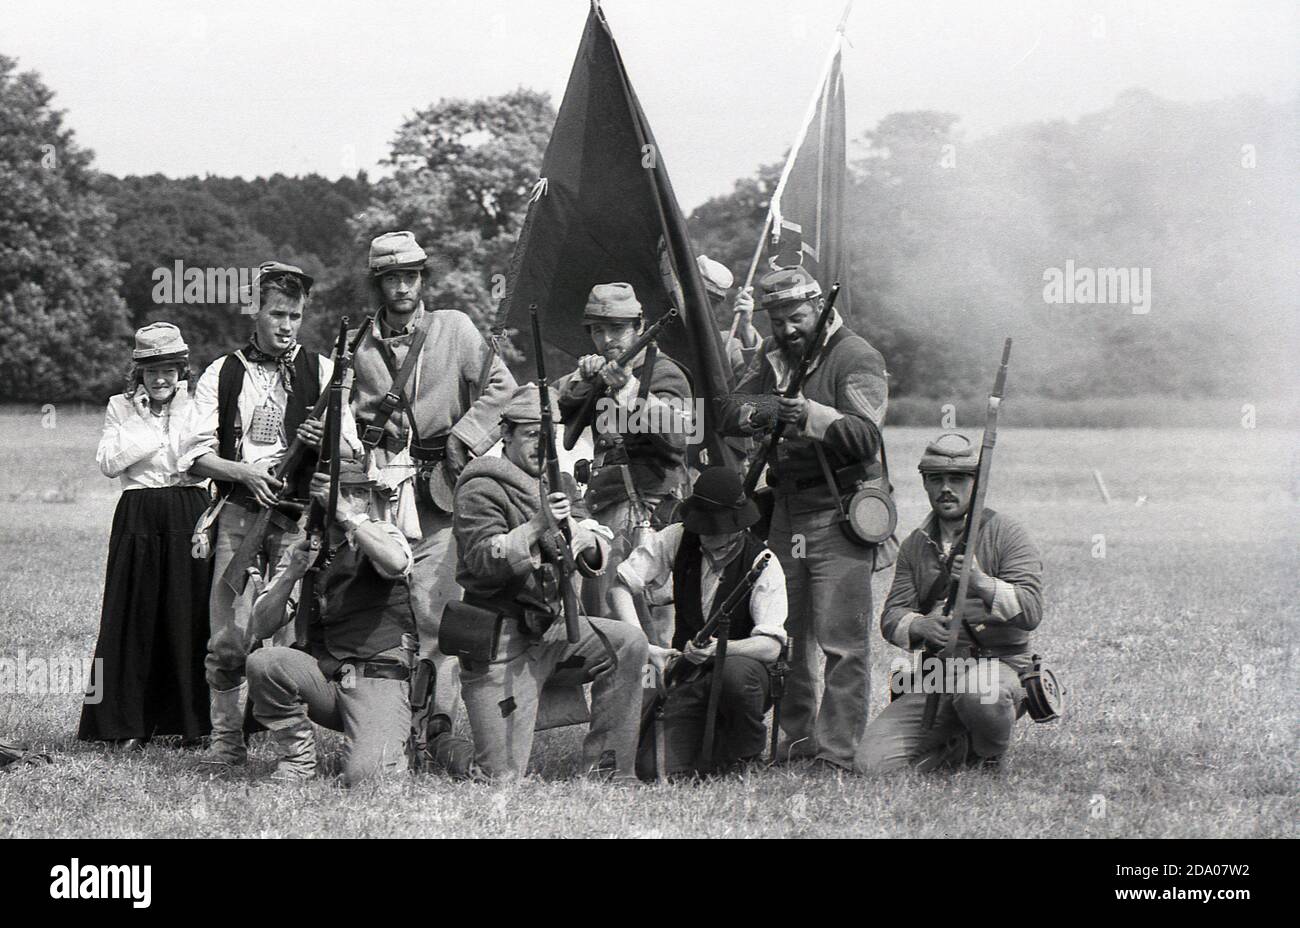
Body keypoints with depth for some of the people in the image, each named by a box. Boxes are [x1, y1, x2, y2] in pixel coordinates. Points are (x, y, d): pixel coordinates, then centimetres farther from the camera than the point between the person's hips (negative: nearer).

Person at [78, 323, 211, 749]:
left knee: (188, 617, 0)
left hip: (189, 516, 0)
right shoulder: (121, 409, 8)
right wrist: (143, 418, -8)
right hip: (138, 518, 0)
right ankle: (130, 724, 5)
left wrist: (177, 412, -8)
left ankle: (189, 719, 8)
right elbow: (108, 463, -6)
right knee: (135, 619, 0)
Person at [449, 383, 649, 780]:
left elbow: (596, 561, 15)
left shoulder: (551, 484, 16)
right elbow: (481, 561, -21)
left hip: (550, 631, 7)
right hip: (500, 644, -7)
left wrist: (585, 541, -9)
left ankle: (606, 773, -9)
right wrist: (536, 527, -31)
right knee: (505, 778, -12)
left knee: (628, 643, -16)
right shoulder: (481, 489, -8)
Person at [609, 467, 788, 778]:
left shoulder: (762, 563, -12)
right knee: (653, 769, -20)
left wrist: (720, 647, -38)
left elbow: (771, 647, -19)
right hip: (689, 676, 2)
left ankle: (746, 754, -9)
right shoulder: (678, 540, -3)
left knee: (735, 673, -40)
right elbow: (620, 587, -3)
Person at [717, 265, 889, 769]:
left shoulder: (856, 358, -7)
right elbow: (727, 415, 8)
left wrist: (813, 417, -33)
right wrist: (760, 410, -14)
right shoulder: (772, 356, 14)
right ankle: (795, 740, 19)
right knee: (786, 636, 10)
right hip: (785, 511, 7)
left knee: (840, 641, -9)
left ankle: (836, 751, -9)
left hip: (838, 514, -7)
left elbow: (866, 436, -19)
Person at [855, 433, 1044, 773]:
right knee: (872, 762, -17)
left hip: (997, 664, -4)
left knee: (977, 693, -43)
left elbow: (1031, 611, -12)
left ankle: (989, 757, -8)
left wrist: (981, 582, -30)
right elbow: (891, 617, 7)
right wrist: (919, 626, -18)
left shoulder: (1005, 534, -1)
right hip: (933, 676, 4)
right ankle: (957, 750, 13)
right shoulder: (915, 546, 15)